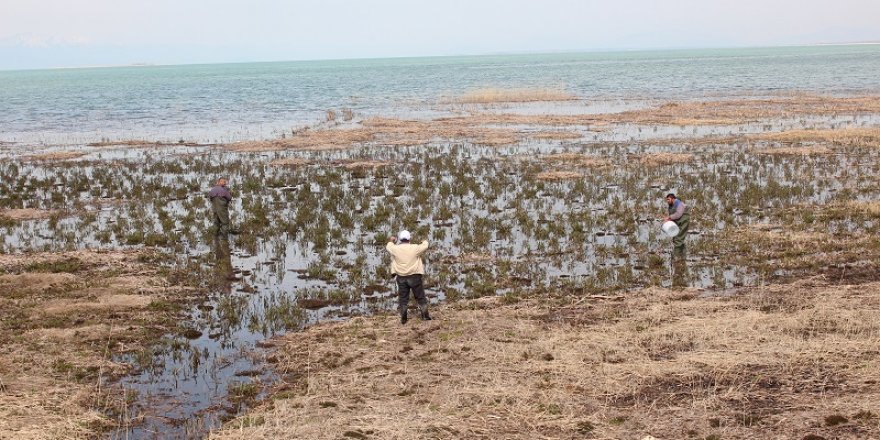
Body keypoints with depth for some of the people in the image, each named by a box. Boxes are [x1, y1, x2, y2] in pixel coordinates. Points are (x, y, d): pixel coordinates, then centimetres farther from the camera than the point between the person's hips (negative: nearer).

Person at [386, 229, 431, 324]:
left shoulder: (395, 249, -5)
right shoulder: (415, 248, -9)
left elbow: (388, 246, 18)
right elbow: (425, 246, 9)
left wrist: (391, 241, 41)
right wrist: (425, 241, 33)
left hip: (401, 277, 2)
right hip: (414, 276, -1)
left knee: (403, 298, 9)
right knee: (420, 297, 10)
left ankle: (403, 318, 10)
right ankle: (425, 316, 14)